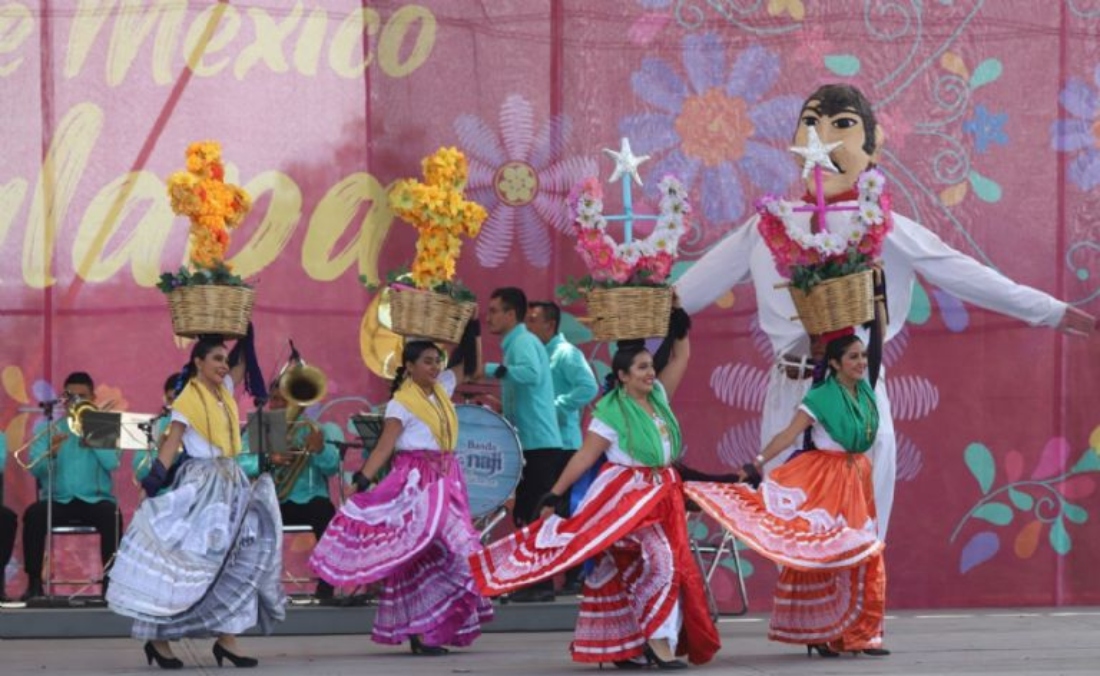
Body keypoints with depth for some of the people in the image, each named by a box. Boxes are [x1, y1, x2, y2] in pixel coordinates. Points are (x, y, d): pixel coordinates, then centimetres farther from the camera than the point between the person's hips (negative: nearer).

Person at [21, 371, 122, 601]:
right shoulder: (49, 428, 10)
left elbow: (112, 463, -9)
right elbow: (35, 469, -3)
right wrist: (50, 452, -24)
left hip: (95, 499, -1)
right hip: (57, 500, 1)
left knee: (112, 514, -33)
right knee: (33, 514, -29)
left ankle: (111, 580, -24)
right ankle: (34, 583, -21)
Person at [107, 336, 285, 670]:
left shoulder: (224, 391, 12)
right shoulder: (188, 398, -9)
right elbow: (171, 442, -15)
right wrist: (154, 482, -22)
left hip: (231, 483, 8)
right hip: (200, 485, -8)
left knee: (234, 561, 4)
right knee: (186, 559, -7)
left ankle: (226, 639, 7)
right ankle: (158, 639, -1)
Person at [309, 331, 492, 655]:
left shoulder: (441, 389, 13)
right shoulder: (401, 403, -7)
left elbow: (469, 364, 25)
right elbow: (383, 448, -13)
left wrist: (473, 331, 12)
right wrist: (361, 483, -23)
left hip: (446, 482, 7)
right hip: (415, 484, -7)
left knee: (448, 550, 4)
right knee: (419, 552, -10)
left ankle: (439, 627, 9)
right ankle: (420, 633, -10)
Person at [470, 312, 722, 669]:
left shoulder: (658, 397, 11)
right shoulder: (611, 412, -9)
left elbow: (681, 357, 18)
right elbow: (584, 456, -11)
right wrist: (554, 495, -14)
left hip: (661, 495, 7)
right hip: (626, 495, -7)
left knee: (626, 570, 7)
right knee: (658, 560, -18)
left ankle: (615, 646, 9)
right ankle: (658, 640, -17)